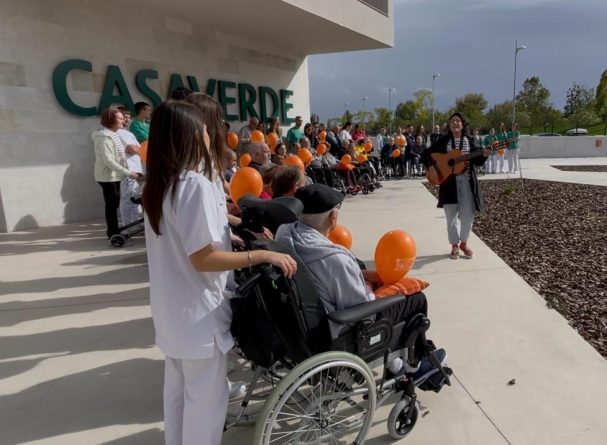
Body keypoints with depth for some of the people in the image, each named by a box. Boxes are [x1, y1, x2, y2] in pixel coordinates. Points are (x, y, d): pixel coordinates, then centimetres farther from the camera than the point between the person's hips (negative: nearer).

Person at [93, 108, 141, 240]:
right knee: (111, 204, -4)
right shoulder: (105, 137, -18)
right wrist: (128, 173, -26)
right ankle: (113, 234, 3)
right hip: (108, 176, -9)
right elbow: (109, 161, -24)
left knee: (113, 204, 15)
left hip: (114, 176, 9)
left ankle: (113, 231, 26)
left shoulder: (113, 135, 13)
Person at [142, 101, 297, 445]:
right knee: (206, 397, 8)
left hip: (172, 310, 9)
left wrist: (230, 237, 18)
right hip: (198, 311, -9)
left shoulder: (160, 184, 6)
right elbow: (203, 259, -25)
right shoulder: (196, 184, -22)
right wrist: (263, 255, -22)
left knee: (178, 389, 23)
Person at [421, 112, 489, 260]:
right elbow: (425, 155, 4)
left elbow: (477, 161, 1)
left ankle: (464, 243, 19)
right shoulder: (443, 141, 4)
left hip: (466, 181, 1)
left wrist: (484, 155, -20)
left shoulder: (469, 141, 6)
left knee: (467, 214, 0)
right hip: (449, 181, -1)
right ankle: (455, 245, 14)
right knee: (451, 215, 2)